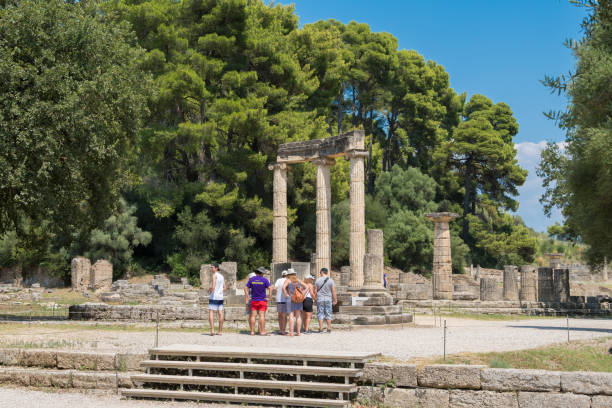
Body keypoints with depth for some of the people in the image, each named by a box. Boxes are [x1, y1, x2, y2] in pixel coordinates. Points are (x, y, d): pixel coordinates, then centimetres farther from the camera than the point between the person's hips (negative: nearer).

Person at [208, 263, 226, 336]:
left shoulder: (214, 275, -10)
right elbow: (225, 288, 17)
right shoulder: (222, 276, 14)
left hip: (214, 297, -7)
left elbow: (213, 287, -20)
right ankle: (220, 331, 9)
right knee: (220, 313, 6)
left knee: (211, 312, -7)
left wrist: (210, 291, -1)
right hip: (220, 297, 7)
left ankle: (212, 330, -19)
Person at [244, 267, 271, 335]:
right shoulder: (264, 280, -6)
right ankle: (262, 331, -6)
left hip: (254, 301, 3)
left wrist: (247, 298, 2)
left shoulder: (251, 279, 3)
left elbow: (246, 288, 0)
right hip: (262, 300, -3)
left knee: (253, 315, 4)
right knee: (262, 316, -4)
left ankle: (252, 331, 3)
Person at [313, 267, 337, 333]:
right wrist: (335, 300, 5)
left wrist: (315, 298, 12)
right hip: (328, 299, 0)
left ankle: (321, 329, 1)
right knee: (328, 314, 6)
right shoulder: (331, 280, -3)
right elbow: (333, 291, -3)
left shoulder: (318, 280, -2)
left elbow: (315, 291, 0)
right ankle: (329, 329, 5)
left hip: (320, 299, 0)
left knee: (320, 314, 4)